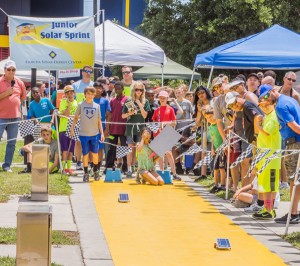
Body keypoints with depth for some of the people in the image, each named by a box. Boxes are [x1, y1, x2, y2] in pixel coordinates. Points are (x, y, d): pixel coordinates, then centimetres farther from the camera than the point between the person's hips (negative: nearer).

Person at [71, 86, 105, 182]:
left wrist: (102, 133, 3)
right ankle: (86, 173, 14)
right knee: (85, 154, 3)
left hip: (95, 134, 1)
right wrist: (72, 128, -2)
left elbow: (99, 121, 8)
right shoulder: (81, 105, 2)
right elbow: (76, 117, 8)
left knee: (95, 153, 3)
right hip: (84, 134, -1)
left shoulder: (97, 106, 6)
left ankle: (96, 171, 23)